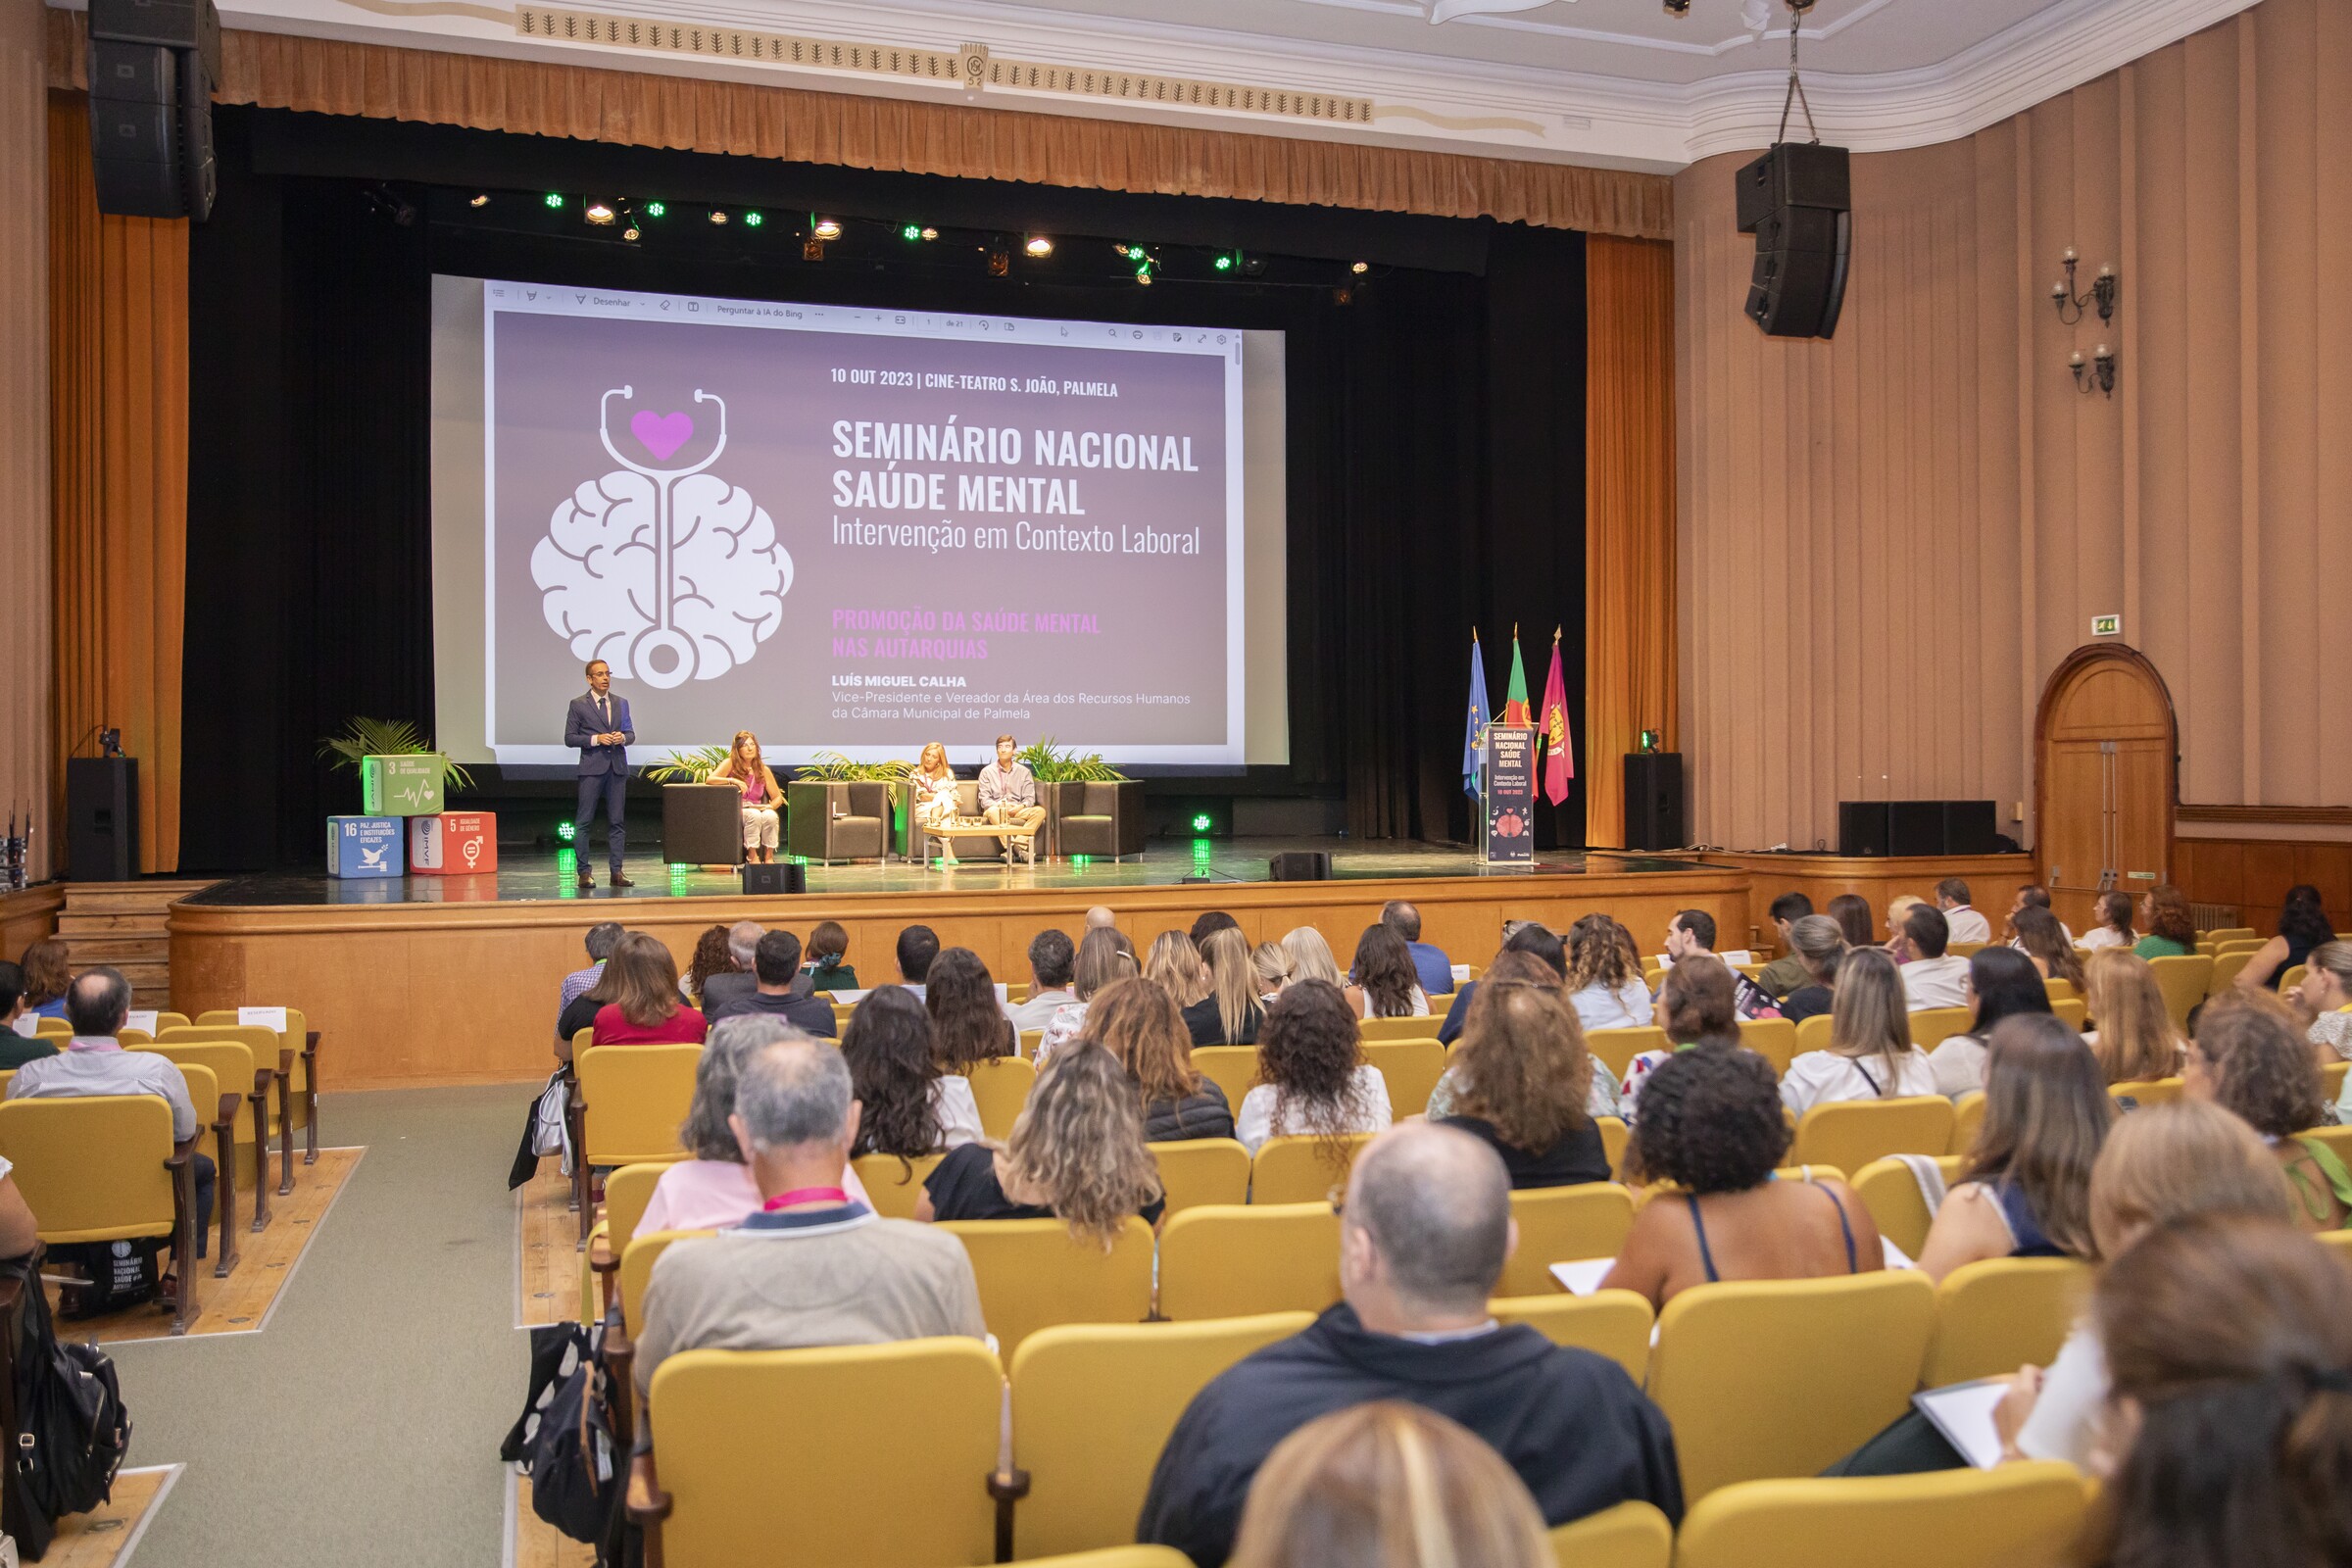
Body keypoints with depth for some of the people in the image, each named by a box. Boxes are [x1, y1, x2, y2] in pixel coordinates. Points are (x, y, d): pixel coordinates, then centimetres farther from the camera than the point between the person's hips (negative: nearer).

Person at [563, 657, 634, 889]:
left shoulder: (621, 703, 15)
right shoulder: (578, 705, 3)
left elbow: (631, 733, 18)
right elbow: (569, 738, 0)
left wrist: (623, 737, -5)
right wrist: (595, 739, -13)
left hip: (617, 767, 4)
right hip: (592, 767, -4)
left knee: (616, 821, 4)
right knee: (584, 821, -4)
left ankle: (616, 872, 7)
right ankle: (584, 872, -1)